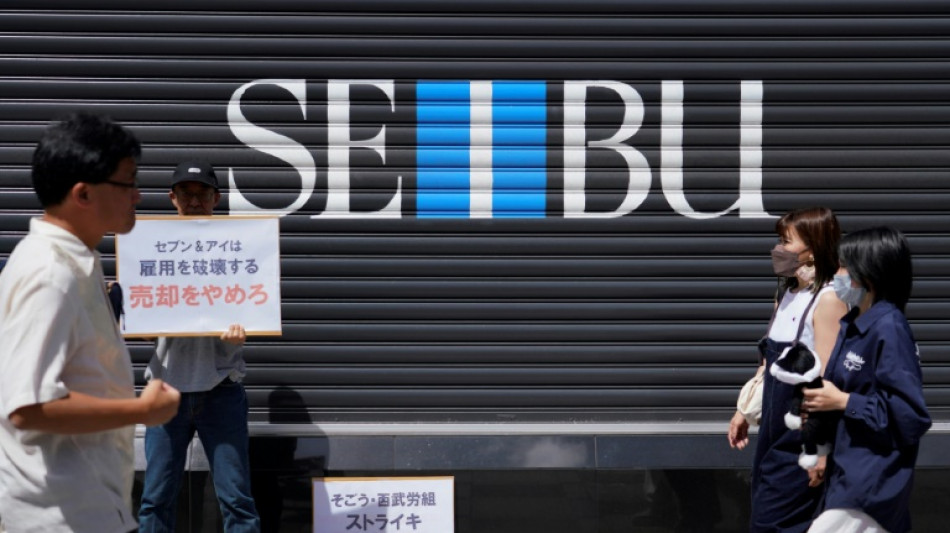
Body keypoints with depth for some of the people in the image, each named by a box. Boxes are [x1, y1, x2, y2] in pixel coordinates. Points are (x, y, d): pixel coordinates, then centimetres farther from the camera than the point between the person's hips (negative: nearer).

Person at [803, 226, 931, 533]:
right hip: (848, 471, 9)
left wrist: (843, 401, -19)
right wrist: (817, 394, 0)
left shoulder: (889, 329, -18)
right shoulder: (852, 324, 8)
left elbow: (912, 417, -20)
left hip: (871, 483, -9)